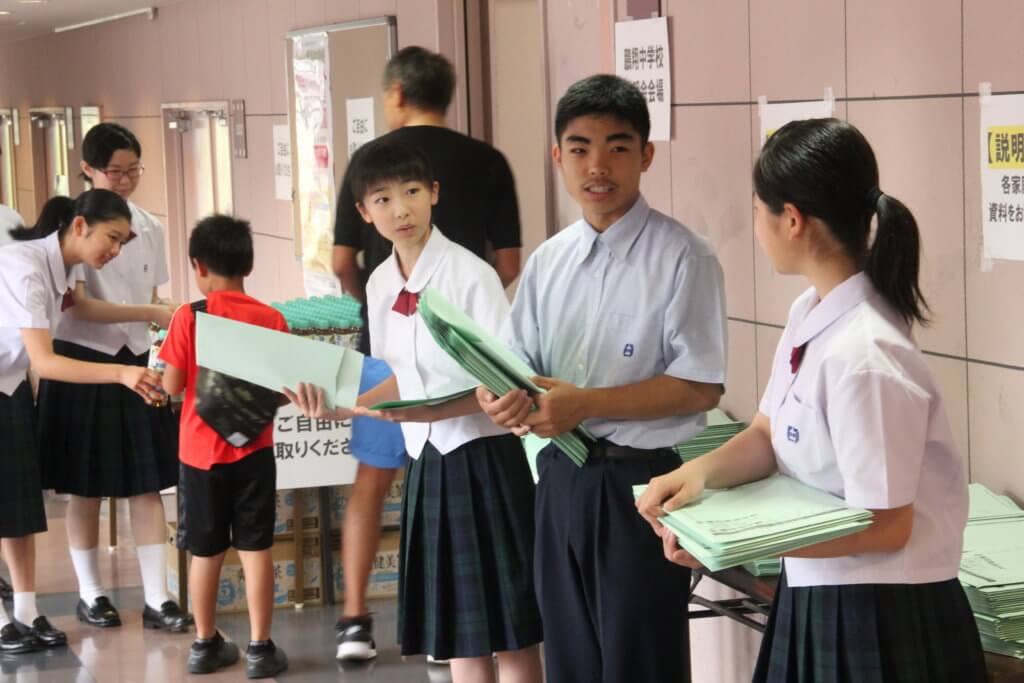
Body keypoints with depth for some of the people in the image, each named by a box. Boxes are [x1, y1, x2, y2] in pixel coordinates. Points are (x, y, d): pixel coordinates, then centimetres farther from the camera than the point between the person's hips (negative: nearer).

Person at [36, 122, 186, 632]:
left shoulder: (149, 228, 6)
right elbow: (79, 306, -17)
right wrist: (151, 314, -25)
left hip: (136, 362, 4)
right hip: (83, 363, -4)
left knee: (148, 484, 2)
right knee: (87, 488, 5)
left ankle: (156, 598, 5)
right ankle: (90, 593, 19)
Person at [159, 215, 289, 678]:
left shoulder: (188, 317, -9)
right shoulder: (271, 318, -6)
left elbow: (171, 386, -8)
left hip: (200, 449, 0)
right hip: (252, 449, 0)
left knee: (205, 551, 11)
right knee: (255, 548, 5)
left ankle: (205, 644, 21)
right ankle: (260, 648, 7)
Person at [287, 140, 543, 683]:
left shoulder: (469, 274, -15)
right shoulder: (380, 284, 6)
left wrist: (430, 412, -27)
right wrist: (340, 410, 2)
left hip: (482, 458, -7)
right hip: (426, 461, 7)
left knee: (509, 626, 1)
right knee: (455, 626, 14)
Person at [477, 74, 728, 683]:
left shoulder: (681, 257, -10)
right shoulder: (548, 261, 9)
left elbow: (701, 386, -14)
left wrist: (584, 404, -20)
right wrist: (502, 395, -11)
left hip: (641, 483, -6)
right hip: (562, 478, 6)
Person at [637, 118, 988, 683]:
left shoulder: (863, 356, -26)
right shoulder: (810, 313, 1)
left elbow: (884, 527, -22)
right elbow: (769, 436, 11)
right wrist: (700, 471, -10)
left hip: (880, 619, -8)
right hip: (817, 596, 8)